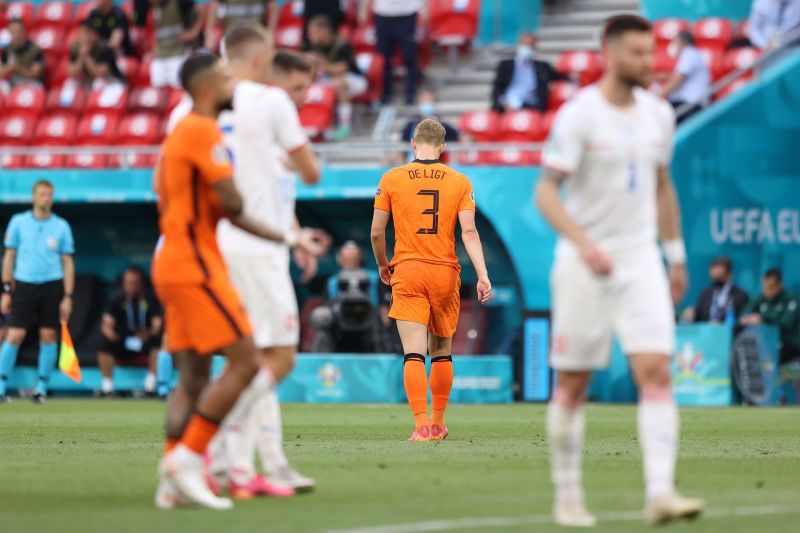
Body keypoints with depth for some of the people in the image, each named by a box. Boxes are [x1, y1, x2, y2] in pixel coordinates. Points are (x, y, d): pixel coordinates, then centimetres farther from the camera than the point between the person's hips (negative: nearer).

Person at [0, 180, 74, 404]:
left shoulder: (61, 226, 5)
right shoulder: (18, 222, 4)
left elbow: (68, 263, 6)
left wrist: (68, 297, 0)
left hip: (52, 285, 1)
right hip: (24, 284, -1)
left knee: (48, 336, 1)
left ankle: (42, 386, 12)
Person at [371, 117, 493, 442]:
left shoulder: (392, 179, 1)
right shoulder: (460, 182, 2)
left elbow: (376, 232, 4)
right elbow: (469, 232, -7)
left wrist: (383, 266, 20)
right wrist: (482, 275, -9)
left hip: (407, 272, -1)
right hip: (445, 272, 1)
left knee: (414, 354, -6)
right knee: (442, 351, 15)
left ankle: (422, 425, -16)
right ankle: (438, 424, 21)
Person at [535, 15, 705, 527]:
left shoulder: (659, 114, 7)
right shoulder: (579, 115, -11)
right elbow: (546, 191, -15)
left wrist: (676, 255, 18)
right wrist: (584, 244, -29)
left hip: (641, 263, 4)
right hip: (584, 267, -4)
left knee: (657, 371, -11)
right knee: (573, 384, 3)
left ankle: (661, 493, -18)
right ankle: (568, 495, 16)